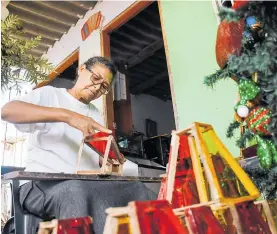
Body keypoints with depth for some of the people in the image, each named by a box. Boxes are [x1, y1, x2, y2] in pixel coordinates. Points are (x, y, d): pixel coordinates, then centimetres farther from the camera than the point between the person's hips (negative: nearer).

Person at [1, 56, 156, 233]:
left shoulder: (97, 115, 23)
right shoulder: (49, 94, 7)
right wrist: (67, 115, -25)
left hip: (88, 184, 5)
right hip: (44, 183, -4)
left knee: (138, 190, -24)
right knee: (78, 195, -40)